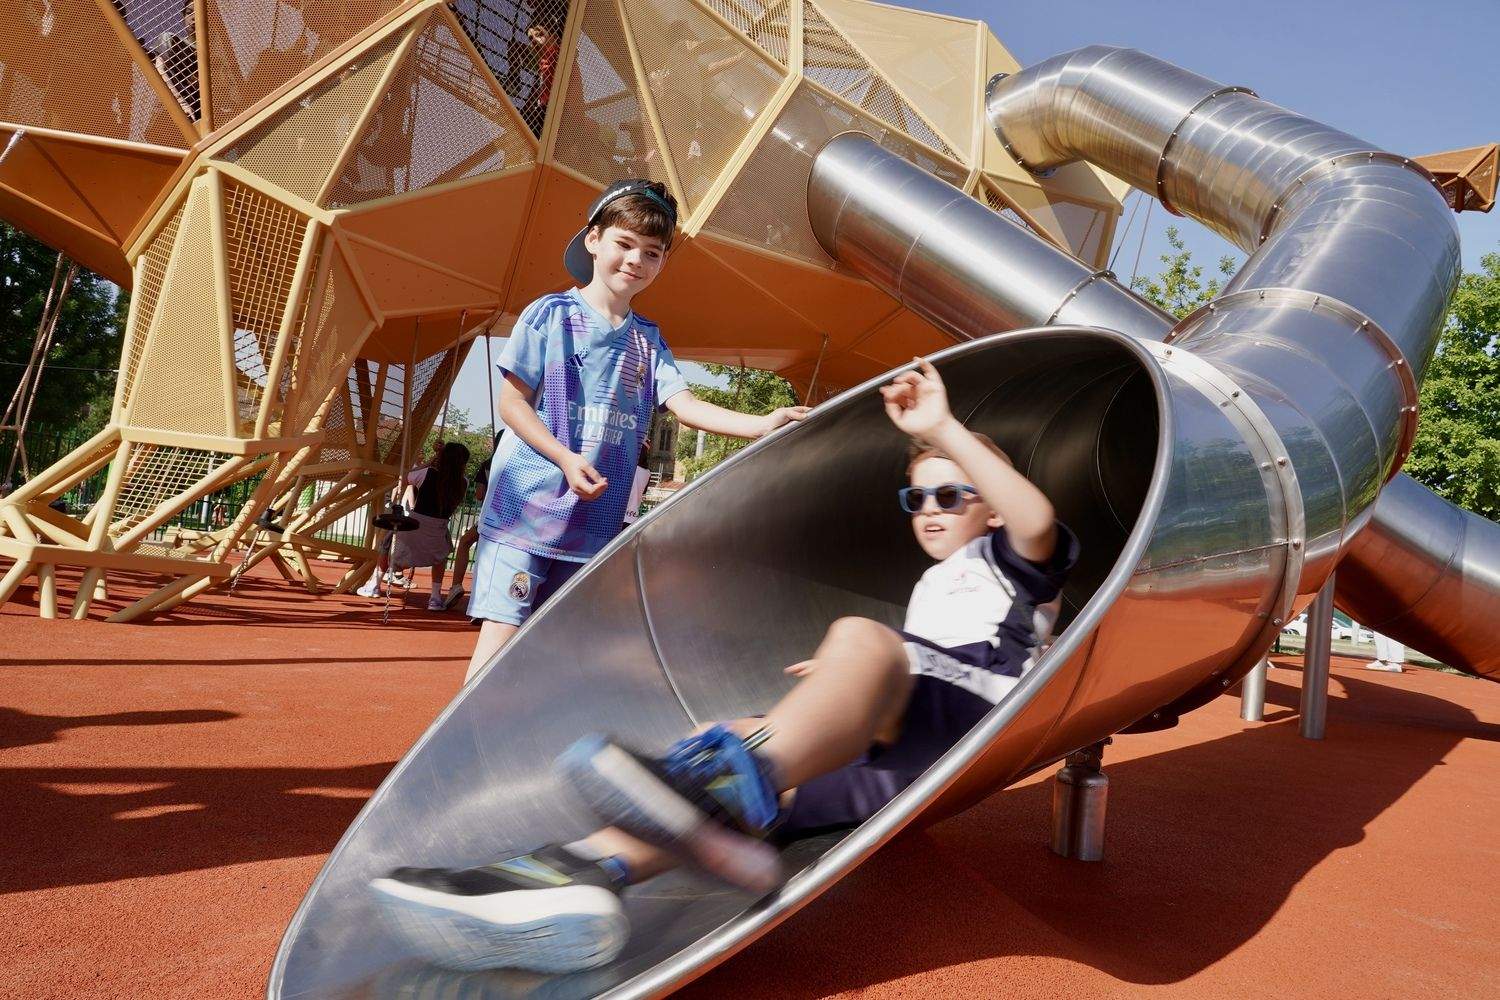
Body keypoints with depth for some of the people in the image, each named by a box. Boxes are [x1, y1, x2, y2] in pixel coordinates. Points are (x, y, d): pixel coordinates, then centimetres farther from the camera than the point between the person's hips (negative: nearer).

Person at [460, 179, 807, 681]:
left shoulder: (648, 340, 11)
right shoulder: (550, 314, -1)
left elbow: (687, 406, -3)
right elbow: (511, 402, -4)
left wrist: (762, 424, -19)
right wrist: (566, 459, -18)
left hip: (595, 520, 4)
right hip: (526, 505, -4)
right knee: (502, 633, -8)